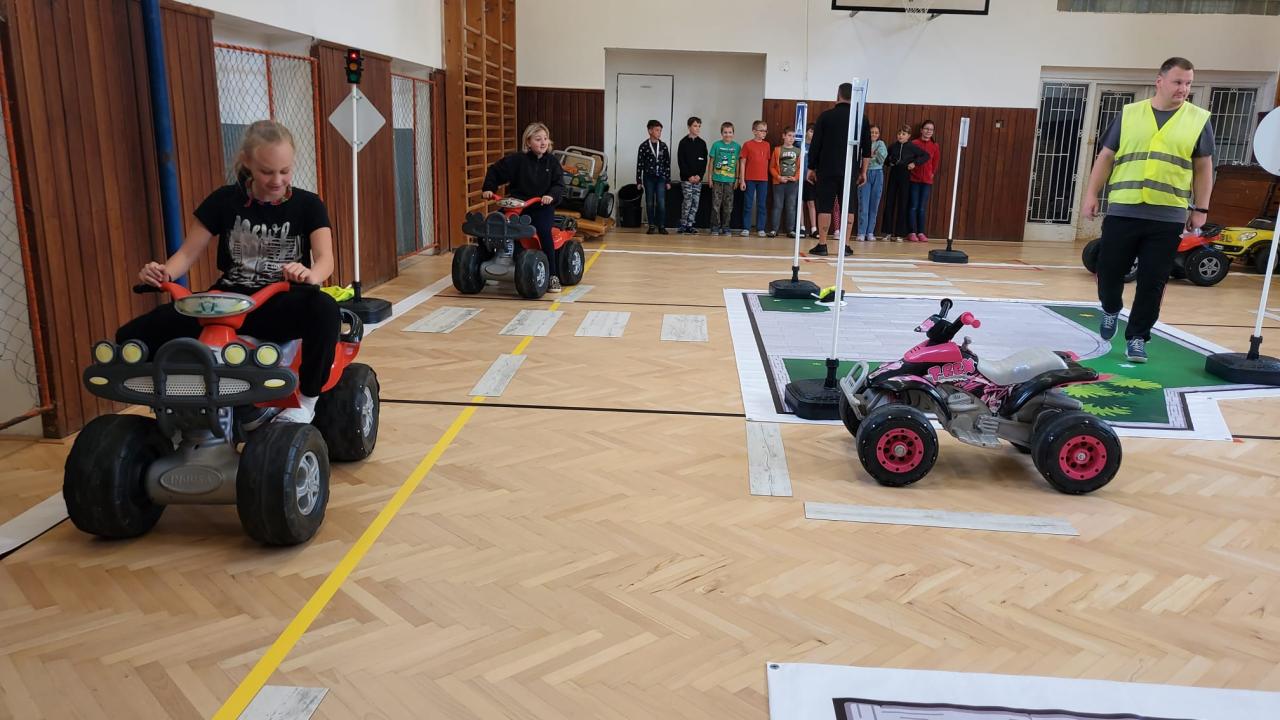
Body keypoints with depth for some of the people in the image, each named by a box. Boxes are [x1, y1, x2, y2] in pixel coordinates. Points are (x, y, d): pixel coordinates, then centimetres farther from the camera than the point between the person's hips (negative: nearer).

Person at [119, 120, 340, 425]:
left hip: (281, 305, -2)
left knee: (324, 308, -40)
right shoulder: (224, 201, 4)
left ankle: (307, 399, -16)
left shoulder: (307, 205, 0)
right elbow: (188, 252, 4)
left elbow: (325, 258, -13)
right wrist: (162, 272, -20)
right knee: (131, 336, -16)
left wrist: (310, 275, -39)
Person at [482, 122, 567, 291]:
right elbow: (495, 171, 10)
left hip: (542, 207, -1)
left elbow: (559, 185, -1)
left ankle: (553, 276, -19)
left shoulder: (552, 162, 4)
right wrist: (488, 188, -3)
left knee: (544, 231, -30)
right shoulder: (518, 160, 1)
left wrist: (551, 196, -21)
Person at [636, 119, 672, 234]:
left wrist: (668, 181, 5)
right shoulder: (644, 146, -1)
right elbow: (639, 164, 0)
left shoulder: (663, 146, 5)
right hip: (648, 178, -1)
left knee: (661, 203, -6)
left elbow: (667, 164, 8)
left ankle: (661, 226, -1)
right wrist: (639, 181, -3)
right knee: (649, 203, 3)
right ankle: (652, 226, 10)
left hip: (661, 178, 1)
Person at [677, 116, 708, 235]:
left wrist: (699, 175, -6)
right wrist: (689, 176, -11)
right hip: (686, 178, -4)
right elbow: (681, 161, -5)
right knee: (688, 201, -9)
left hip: (698, 178, 4)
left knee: (695, 202, 1)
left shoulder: (702, 143, 10)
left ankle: (690, 225, 7)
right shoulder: (684, 142, -1)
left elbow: (704, 161, 8)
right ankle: (683, 226, -3)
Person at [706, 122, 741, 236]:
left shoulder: (737, 146, 4)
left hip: (730, 180, 2)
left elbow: (737, 163, 8)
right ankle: (715, 227, 6)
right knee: (716, 204, -1)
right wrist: (710, 178, 0)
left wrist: (737, 179, 5)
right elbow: (711, 162, 4)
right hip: (717, 179, -2)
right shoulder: (716, 145, 0)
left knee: (728, 205, 5)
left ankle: (725, 228, 13)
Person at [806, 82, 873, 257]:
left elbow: (815, 145, 0)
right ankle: (845, 246, 5)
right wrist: (864, 171, 11)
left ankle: (822, 245, 1)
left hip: (827, 170, -1)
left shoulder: (826, 116, -1)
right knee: (849, 208, 6)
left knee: (824, 207, 3)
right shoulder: (862, 119, 4)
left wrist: (811, 168, 8)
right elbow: (867, 149, 5)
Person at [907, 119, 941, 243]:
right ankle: (912, 232, 5)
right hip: (914, 179, -2)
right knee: (913, 206, 0)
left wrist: (933, 174, 6)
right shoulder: (914, 143, -3)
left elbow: (935, 163, 13)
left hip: (927, 180, 2)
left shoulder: (935, 146, 7)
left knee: (922, 208, 5)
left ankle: (920, 232, 10)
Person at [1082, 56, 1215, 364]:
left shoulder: (1199, 119, 6)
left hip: (1168, 218, 0)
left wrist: (1200, 209, 4)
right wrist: (1091, 194, 2)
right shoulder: (1129, 114, 6)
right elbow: (1106, 157, 9)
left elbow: (1203, 168, 9)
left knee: (1152, 283, 1)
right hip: (1122, 211, 0)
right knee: (1109, 270, 5)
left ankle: (1137, 337, 13)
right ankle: (1111, 309, 35)